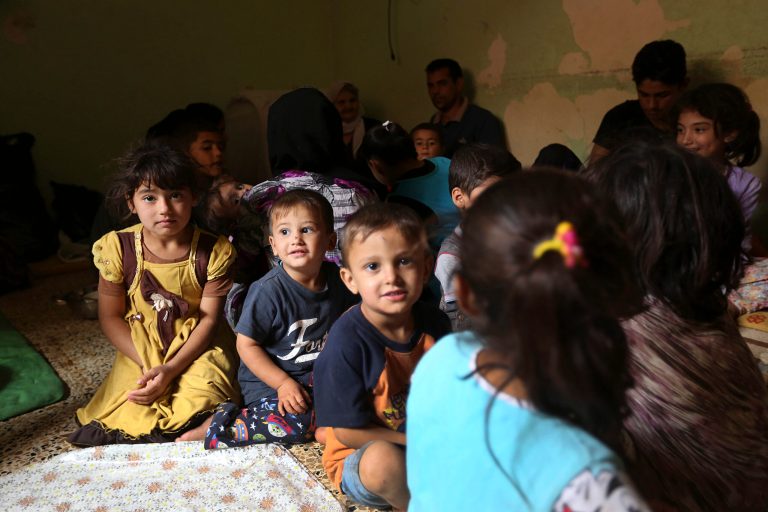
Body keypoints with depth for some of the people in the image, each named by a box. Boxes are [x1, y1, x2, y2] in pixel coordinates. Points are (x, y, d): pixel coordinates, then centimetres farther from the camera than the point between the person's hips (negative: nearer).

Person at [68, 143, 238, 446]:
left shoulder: (213, 251, -12)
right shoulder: (117, 248, -9)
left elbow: (209, 319, -9)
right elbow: (110, 317, -2)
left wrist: (170, 369, -20)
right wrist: (148, 366, -14)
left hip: (195, 350, -1)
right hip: (139, 354, 1)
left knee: (199, 407, -25)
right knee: (132, 420, -18)